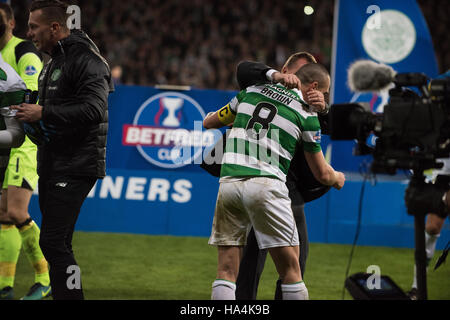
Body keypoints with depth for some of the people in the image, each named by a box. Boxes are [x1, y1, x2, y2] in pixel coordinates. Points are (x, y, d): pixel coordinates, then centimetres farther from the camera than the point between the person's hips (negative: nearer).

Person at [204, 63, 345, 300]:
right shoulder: (307, 115, 6)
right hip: (265, 185, -4)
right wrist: (338, 179, 36)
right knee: (290, 271, 4)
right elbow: (322, 174, 13)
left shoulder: (252, 91, 16)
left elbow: (209, 122, 28)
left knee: (226, 272, 5)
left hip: (229, 182, 4)